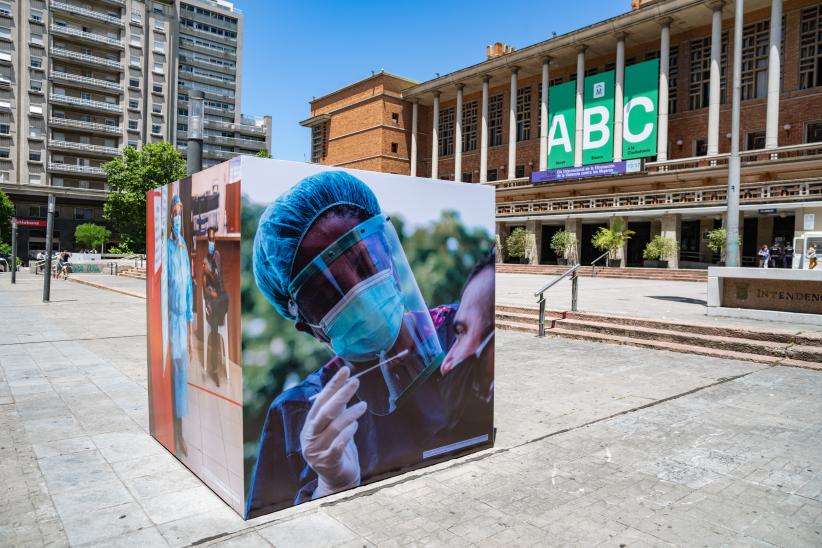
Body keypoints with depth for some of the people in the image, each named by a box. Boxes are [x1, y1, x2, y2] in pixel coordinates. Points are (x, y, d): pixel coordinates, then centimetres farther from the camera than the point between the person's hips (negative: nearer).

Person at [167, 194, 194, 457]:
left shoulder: (185, 247, 11)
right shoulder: (167, 247, -9)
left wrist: (190, 324, 13)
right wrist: (170, 326, -13)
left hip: (184, 319, 6)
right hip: (172, 318, -6)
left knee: (184, 371, 11)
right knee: (174, 371, 0)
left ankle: (182, 435, 23)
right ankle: (175, 436, 12)